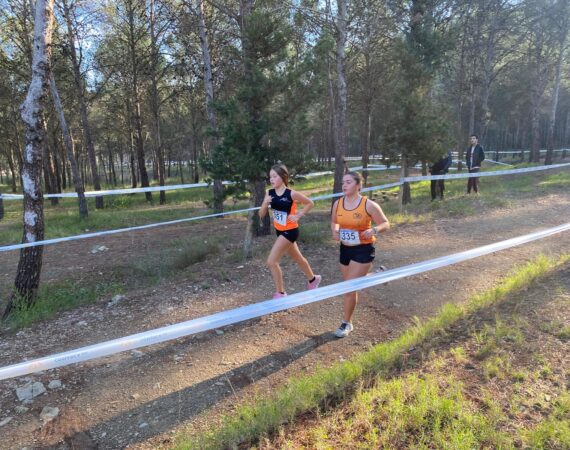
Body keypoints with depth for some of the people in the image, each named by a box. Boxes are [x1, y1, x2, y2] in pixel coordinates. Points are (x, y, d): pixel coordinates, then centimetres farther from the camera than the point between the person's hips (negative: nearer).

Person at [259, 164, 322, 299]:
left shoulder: (291, 194, -19)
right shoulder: (270, 193, -4)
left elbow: (310, 203, -7)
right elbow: (261, 215, -4)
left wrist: (298, 216, -12)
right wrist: (265, 203, -22)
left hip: (290, 231, -7)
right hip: (280, 231, 7)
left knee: (271, 262, -11)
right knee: (298, 258, 24)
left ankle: (280, 293, 5)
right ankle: (313, 279, 48)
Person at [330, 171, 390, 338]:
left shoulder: (369, 205, -16)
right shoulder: (337, 203, -2)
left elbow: (385, 224, -7)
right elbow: (334, 222, 15)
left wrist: (373, 230, -27)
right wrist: (334, 231, -7)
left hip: (363, 250, -5)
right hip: (345, 249, 5)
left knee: (349, 288, -4)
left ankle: (346, 323, 13)